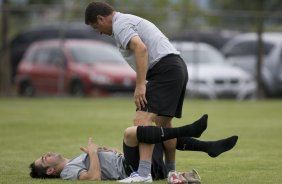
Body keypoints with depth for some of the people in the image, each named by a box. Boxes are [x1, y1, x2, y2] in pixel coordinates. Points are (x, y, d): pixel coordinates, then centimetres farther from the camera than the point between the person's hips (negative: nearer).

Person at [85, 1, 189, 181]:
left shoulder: (120, 24, -6)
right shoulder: (130, 20, 27)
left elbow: (140, 48, -21)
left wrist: (140, 85, -23)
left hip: (164, 70, -10)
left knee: (143, 119, -17)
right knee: (163, 123, 19)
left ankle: (143, 173, -27)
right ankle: (170, 171, 27)